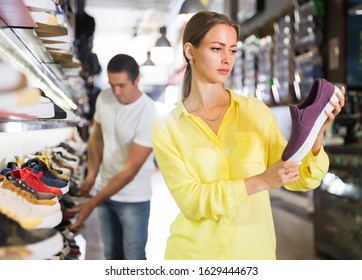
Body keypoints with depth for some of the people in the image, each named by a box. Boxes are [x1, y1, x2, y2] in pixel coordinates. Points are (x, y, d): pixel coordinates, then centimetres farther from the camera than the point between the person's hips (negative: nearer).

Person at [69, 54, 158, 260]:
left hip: (133, 199, -6)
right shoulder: (104, 98, -7)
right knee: (111, 254, 21)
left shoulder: (147, 115, -26)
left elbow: (130, 170, -26)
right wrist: (92, 174, -4)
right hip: (105, 190, 6)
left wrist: (92, 203, -27)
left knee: (133, 258, 7)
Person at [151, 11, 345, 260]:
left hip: (255, 251, 2)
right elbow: (191, 201, -15)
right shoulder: (166, 127, -6)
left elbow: (300, 180, -4)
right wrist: (261, 181, -25)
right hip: (195, 253, -1)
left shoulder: (256, 111, -2)